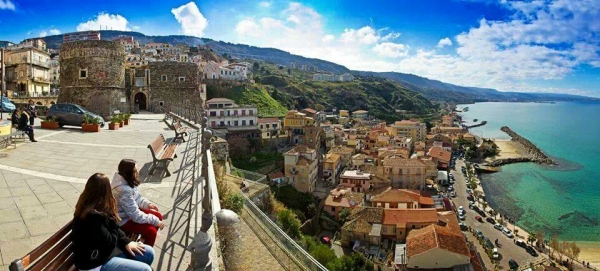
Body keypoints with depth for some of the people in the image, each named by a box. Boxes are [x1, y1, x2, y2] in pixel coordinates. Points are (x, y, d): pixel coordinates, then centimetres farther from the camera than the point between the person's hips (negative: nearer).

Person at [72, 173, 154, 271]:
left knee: (149, 253, 8)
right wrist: (112, 216, -18)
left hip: (104, 250, 10)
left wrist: (126, 242, -1)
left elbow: (113, 228, 9)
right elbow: (110, 242, -23)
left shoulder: (95, 208, -2)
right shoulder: (92, 216, -32)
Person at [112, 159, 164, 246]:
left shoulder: (126, 180, -8)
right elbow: (136, 216, -29)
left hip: (131, 211, 9)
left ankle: (145, 239, 25)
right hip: (123, 220, -9)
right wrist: (155, 221, -22)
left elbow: (137, 198, 11)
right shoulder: (124, 191, -34)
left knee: (158, 216, 7)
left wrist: (147, 204, -3)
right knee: (151, 231, -19)